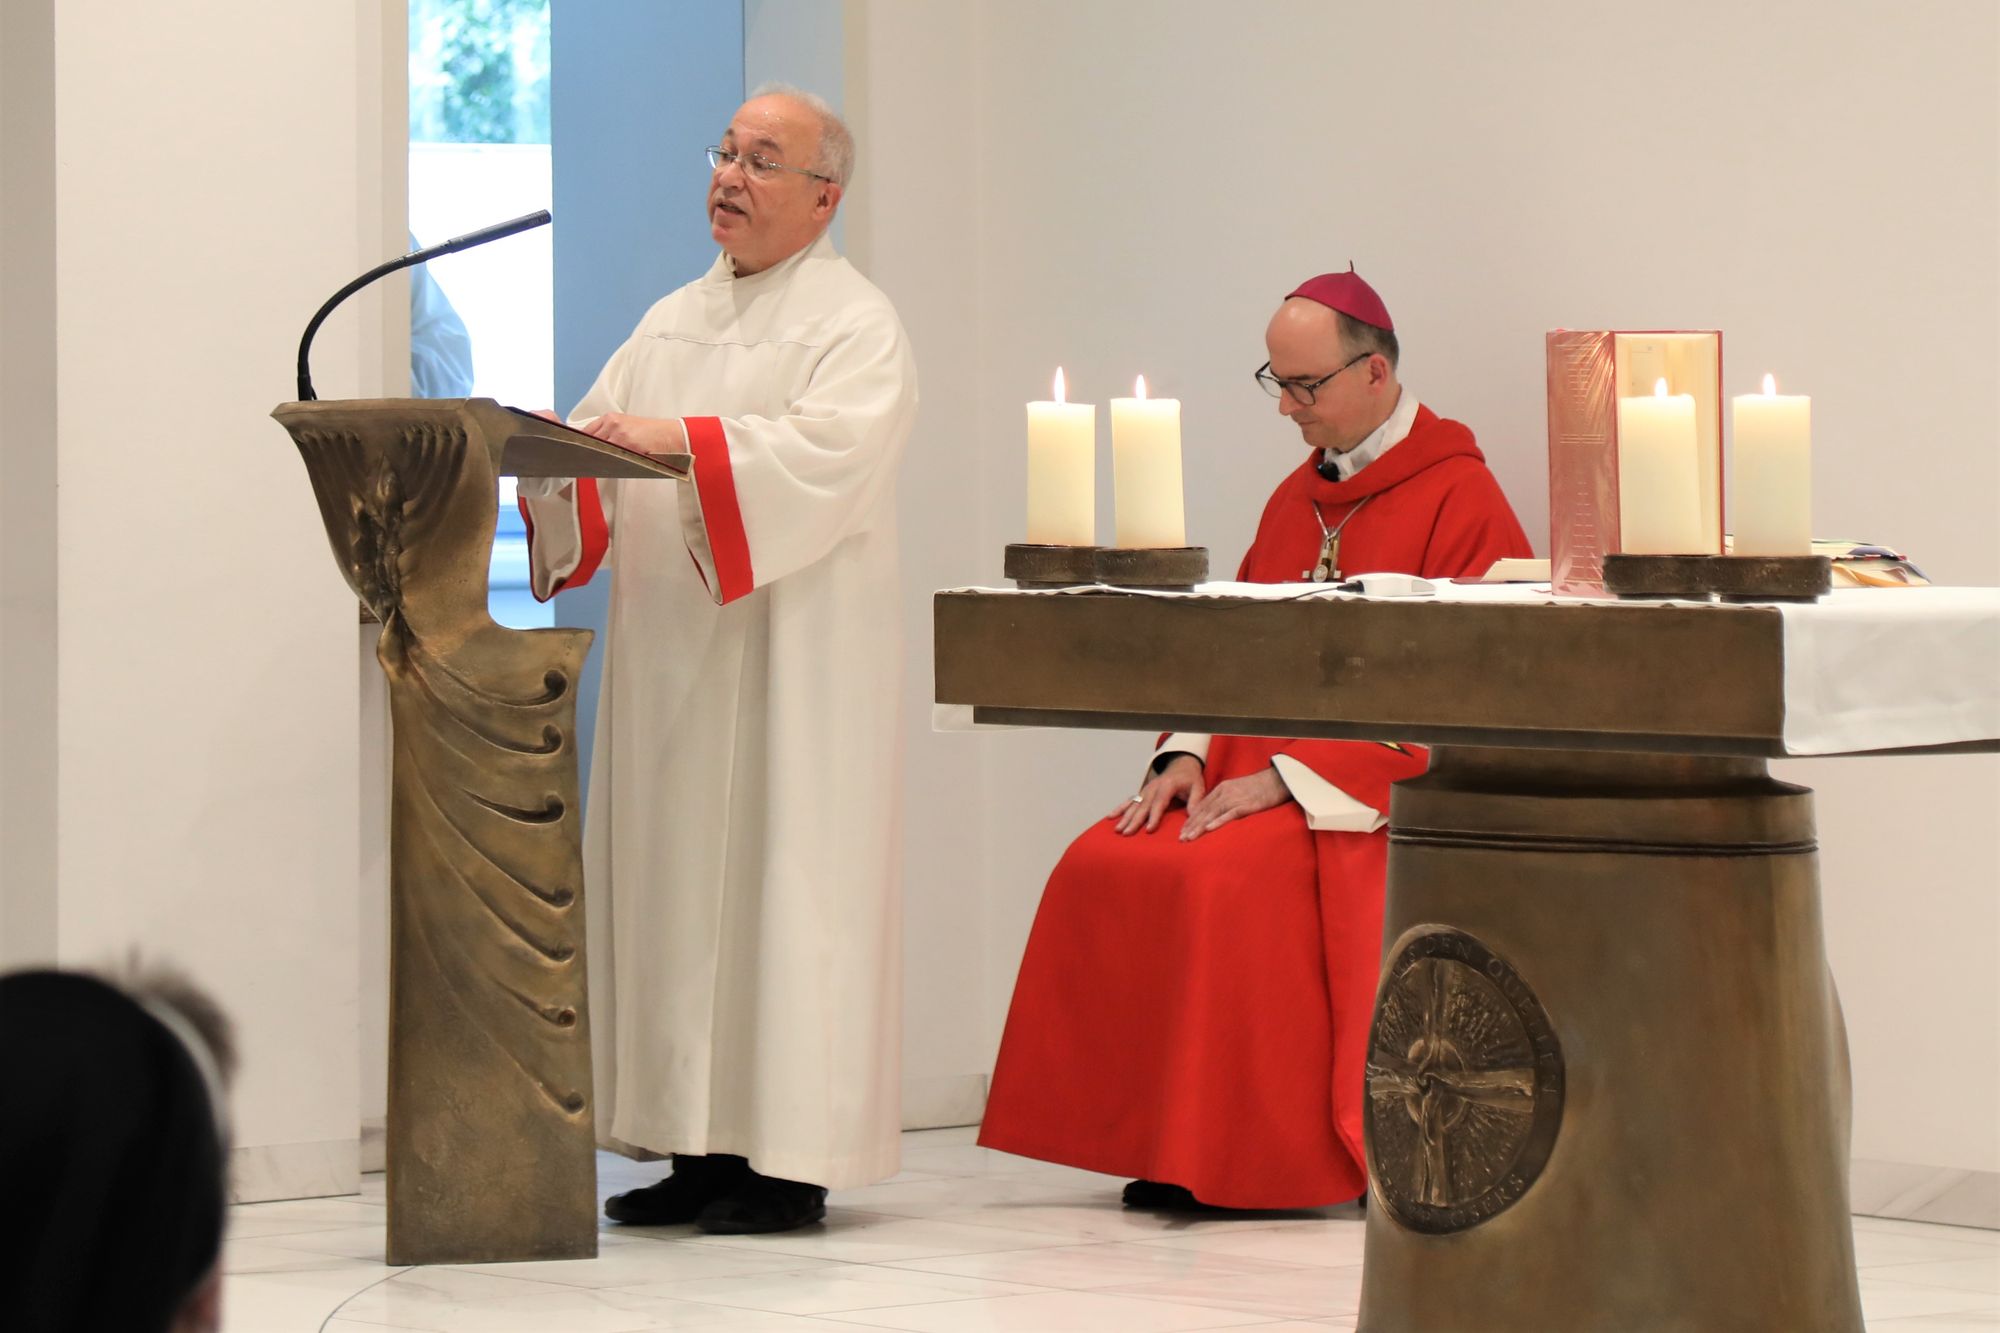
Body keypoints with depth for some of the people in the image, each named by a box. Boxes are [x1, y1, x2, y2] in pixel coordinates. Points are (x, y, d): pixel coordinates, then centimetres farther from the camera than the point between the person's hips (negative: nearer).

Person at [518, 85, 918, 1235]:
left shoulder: (855, 324, -4)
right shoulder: (675, 323, 19)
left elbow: (829, 448, -21)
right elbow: (598, 439, 13)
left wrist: (680, 441, -29)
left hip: (791, 657, -7)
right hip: (672, 655, 7)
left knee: (782, 878, -7)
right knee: (672, 878, 6)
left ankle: (792, 1163, -4)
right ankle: (705, 1147, 11)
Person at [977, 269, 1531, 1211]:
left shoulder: (1462, 500, -7)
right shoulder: (1295, 499, 19)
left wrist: (1290, 778, -18)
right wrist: (1188, 755, -1)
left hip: (1378, 795, -7)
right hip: (1256, 764, 8)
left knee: (1216, 881, -32)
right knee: (1101, 869, -16)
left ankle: (1243, 1160, -21)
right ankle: (1150, 1138, -12)